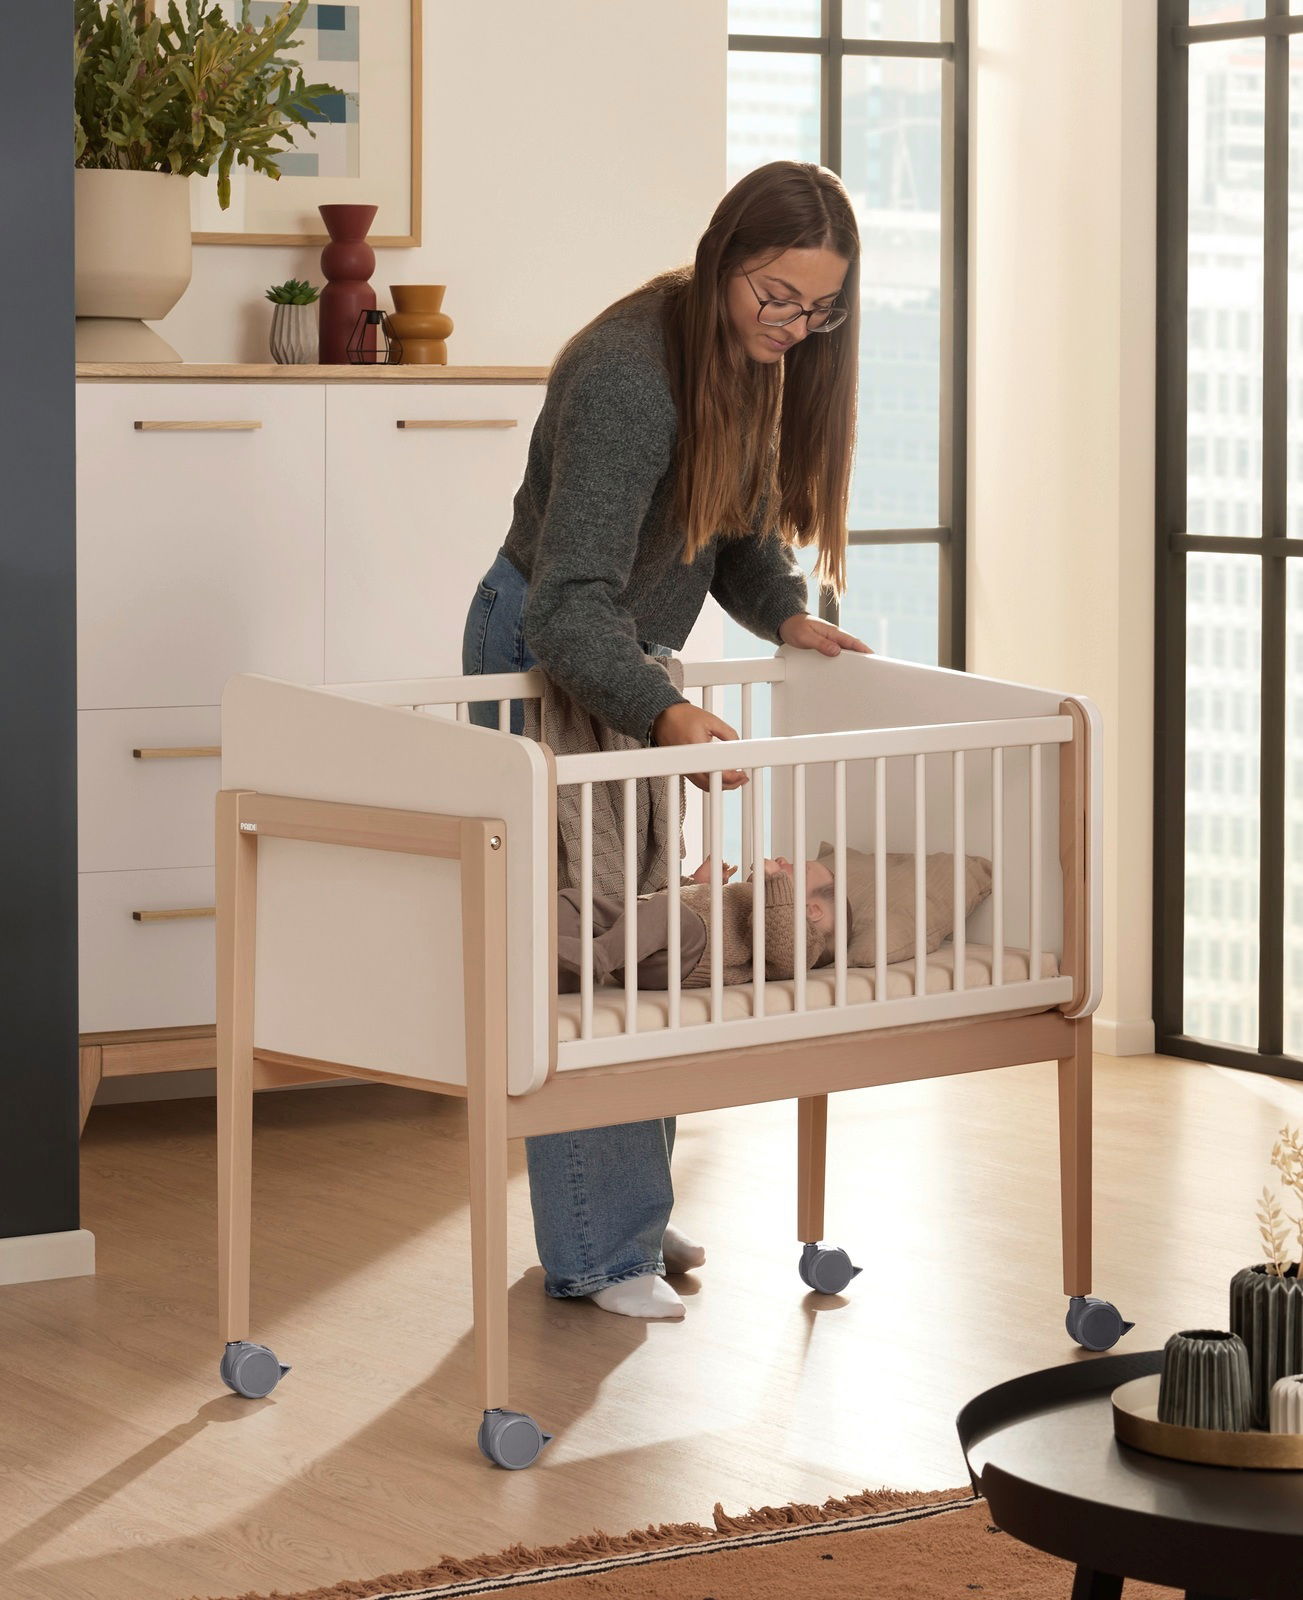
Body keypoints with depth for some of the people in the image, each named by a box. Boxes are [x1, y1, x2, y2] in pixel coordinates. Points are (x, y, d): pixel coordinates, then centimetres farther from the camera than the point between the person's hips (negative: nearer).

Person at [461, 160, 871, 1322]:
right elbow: (570, 604, -36)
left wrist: (785, 613, -8)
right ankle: (596, 1253, -2)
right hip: (542, 658, -8)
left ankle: (637, 1207, 26)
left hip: (631, 653, 8)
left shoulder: (759, 360, -5)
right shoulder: (628, 378, -31)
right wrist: (665, 713, -50)